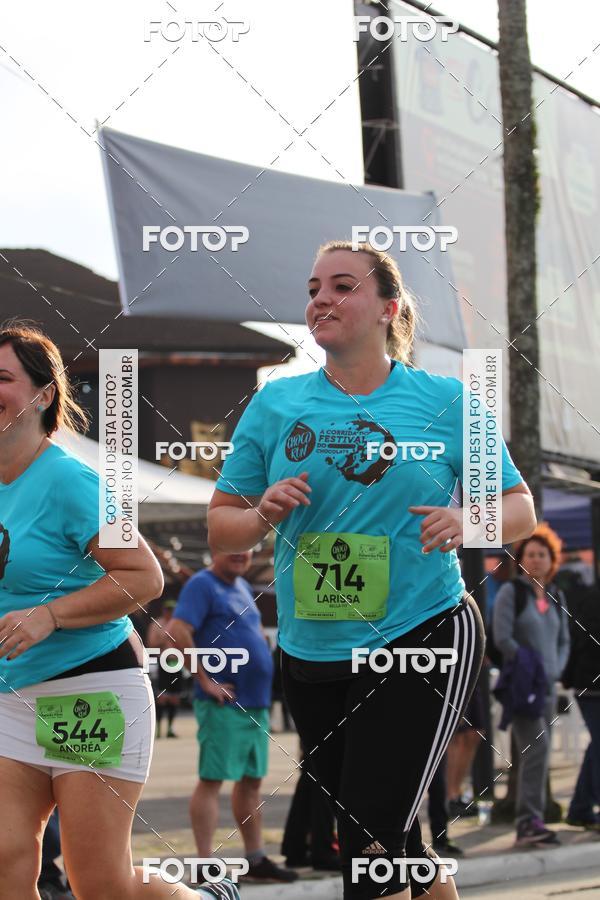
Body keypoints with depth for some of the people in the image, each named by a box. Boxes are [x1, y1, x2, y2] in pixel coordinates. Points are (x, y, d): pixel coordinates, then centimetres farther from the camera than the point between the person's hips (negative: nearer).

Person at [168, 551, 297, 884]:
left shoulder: (243, 587, 17)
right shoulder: (202, 585, -9)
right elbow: (177, 631, -20)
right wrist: (205, 679, -19)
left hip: (255, 702, 9)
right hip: (223, 704, -9)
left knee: (251, 780, 13)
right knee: (212, 779, -7)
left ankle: (256, 860, 20)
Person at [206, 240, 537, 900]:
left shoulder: (444, 401, -1)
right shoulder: (275, 404, 5)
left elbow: (519, 509, 5)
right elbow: (219, 529, 8)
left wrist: (469, 521, -16)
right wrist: (263, 516, -13)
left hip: (422, 643, -4)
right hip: (311, 658, 4)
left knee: (371, 843, -14)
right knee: (393, 844, 13)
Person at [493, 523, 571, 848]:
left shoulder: (556, 597, 14)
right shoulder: (510, 592, -4)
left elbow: (563, 640, 19)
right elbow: (502, 638, -10)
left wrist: (555, 670, 2)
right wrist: (529, 667, -12)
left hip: (548, 686, 6)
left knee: (537, 757, 7)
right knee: (537, 750, -19)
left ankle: (528, 826, 10)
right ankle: (530, 821, -21)